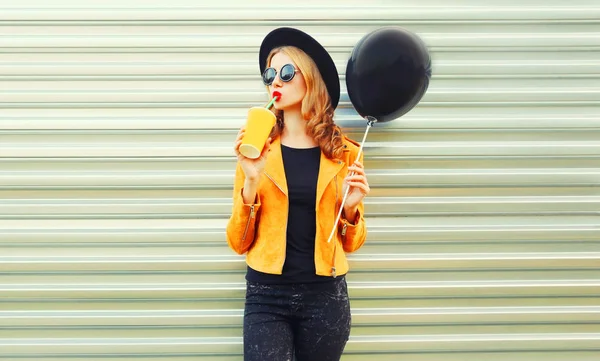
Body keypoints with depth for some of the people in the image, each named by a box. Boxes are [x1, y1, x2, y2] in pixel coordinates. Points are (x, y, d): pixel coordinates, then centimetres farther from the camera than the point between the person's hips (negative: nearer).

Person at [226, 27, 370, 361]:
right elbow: (239, 243, -1)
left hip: (325, 297, 1)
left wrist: (351, 207, -9)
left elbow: (351, 244, 10)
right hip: (267, 296, -1)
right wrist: (251, 182, -14)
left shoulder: (345, 153, 2)